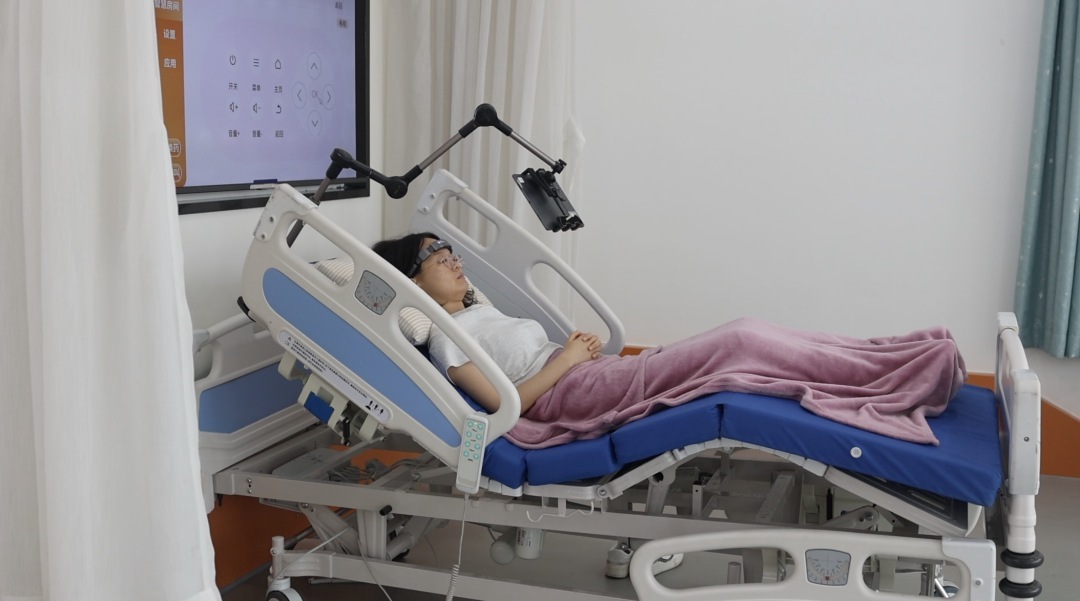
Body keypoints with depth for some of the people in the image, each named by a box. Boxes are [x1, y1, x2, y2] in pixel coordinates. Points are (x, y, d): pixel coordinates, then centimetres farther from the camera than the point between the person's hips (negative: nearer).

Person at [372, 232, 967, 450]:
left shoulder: (475, 310, 22)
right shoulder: (444, 338, -5)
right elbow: (506, 402, -15)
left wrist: (577, 343, 7)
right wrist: (566, 357, -9)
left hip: (588, 374, 9)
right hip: (570, 395, -9)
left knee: (740, 334, -7)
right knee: (738, 344, -20)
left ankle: (898, 366, -7)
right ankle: (907, 379, -15)